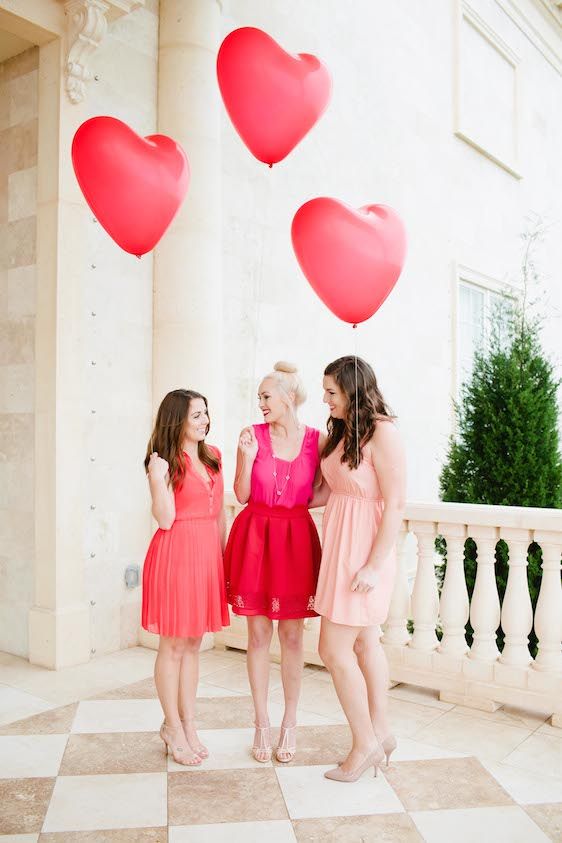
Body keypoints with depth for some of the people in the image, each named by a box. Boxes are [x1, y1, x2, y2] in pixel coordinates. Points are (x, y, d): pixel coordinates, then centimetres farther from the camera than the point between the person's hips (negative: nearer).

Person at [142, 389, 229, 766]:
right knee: (173, 646, 5)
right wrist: (158, 480, -25)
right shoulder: (164, 462, -7)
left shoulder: (213, 455, 9)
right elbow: (165, 520, -13)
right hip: (175, 552, -6)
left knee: (193, 643, 14)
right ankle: (173, 728, 21)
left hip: (208, 551, 6)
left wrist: (226, 555, 11)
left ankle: (188, 724, 27)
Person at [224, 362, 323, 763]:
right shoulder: (254, 434, -2)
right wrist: (247, 458, -12)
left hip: (297, 539, 0)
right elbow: (242, 495, -1)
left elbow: (319, 494, 8)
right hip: (255, 537, 0)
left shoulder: (317, 440, -2)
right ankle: (262, 723, 22)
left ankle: (290, 724, 24)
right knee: (258, 634, 7)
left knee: (292, 635, 7)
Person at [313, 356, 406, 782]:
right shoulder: (342, 431, 9)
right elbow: (334, 489, 9)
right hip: (340, 542, 8)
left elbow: (396, 504, -19)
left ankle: (365, 743, 15)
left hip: (365, 550, -8)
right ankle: (381, 731, 32)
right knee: (365, 642, 17)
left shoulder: (383, 432, -17)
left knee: (334, 648, -2)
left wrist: (374, 565, -20)